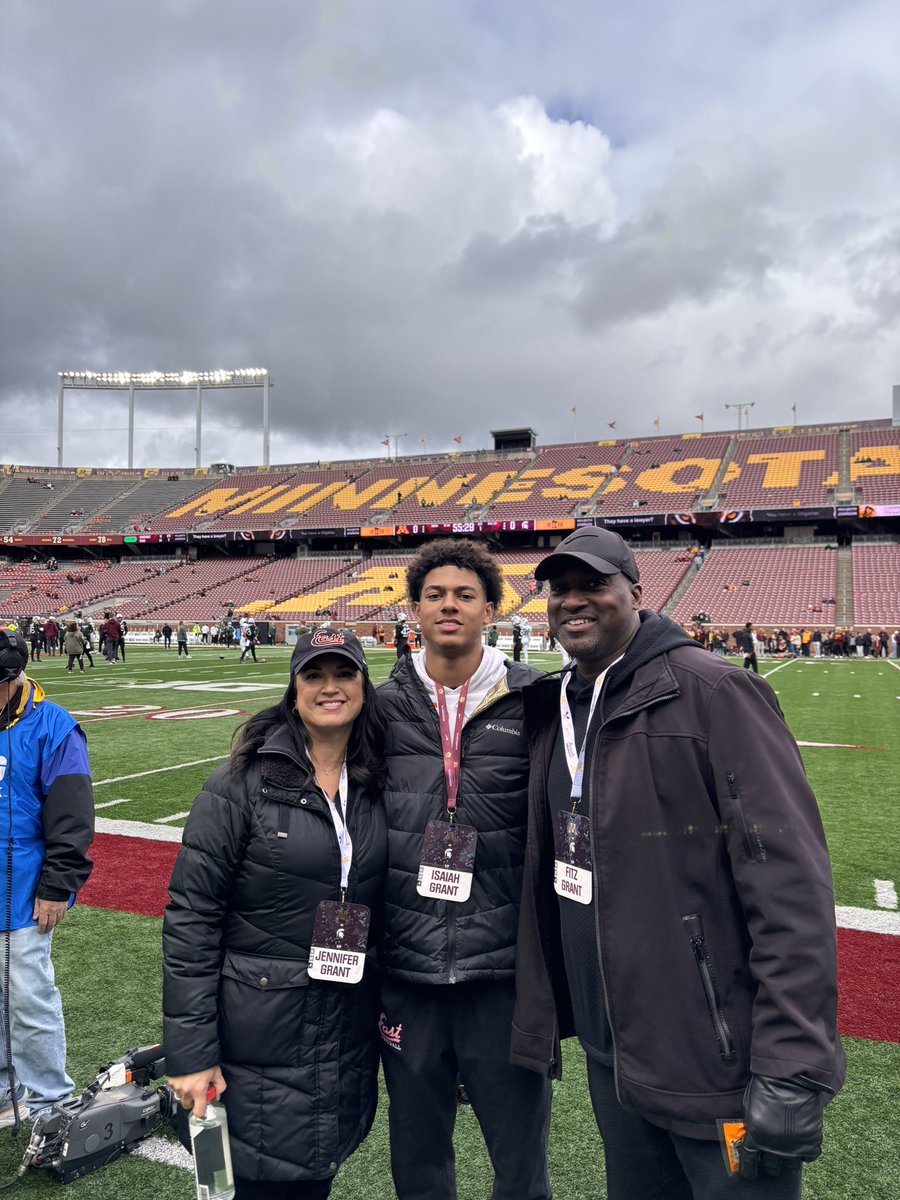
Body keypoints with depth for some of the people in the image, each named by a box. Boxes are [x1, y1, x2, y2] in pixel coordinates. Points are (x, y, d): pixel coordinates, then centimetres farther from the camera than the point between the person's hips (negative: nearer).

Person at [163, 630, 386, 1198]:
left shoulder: (377, 783, 0)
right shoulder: (242, 785, -14)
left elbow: (386, 902, 8)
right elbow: (190, 917, -13)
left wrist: (394, 1007, 6)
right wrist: (190, 1051, -13)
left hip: (351, 1036, 5)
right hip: (261, 1042, -4)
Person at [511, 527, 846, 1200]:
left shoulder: (713, 693, -16)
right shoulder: (555, 711, 6)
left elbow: (791, 884, -20)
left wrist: (793, 1070, -22)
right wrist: (542, 1020, 13)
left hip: (716, 1065, -6)